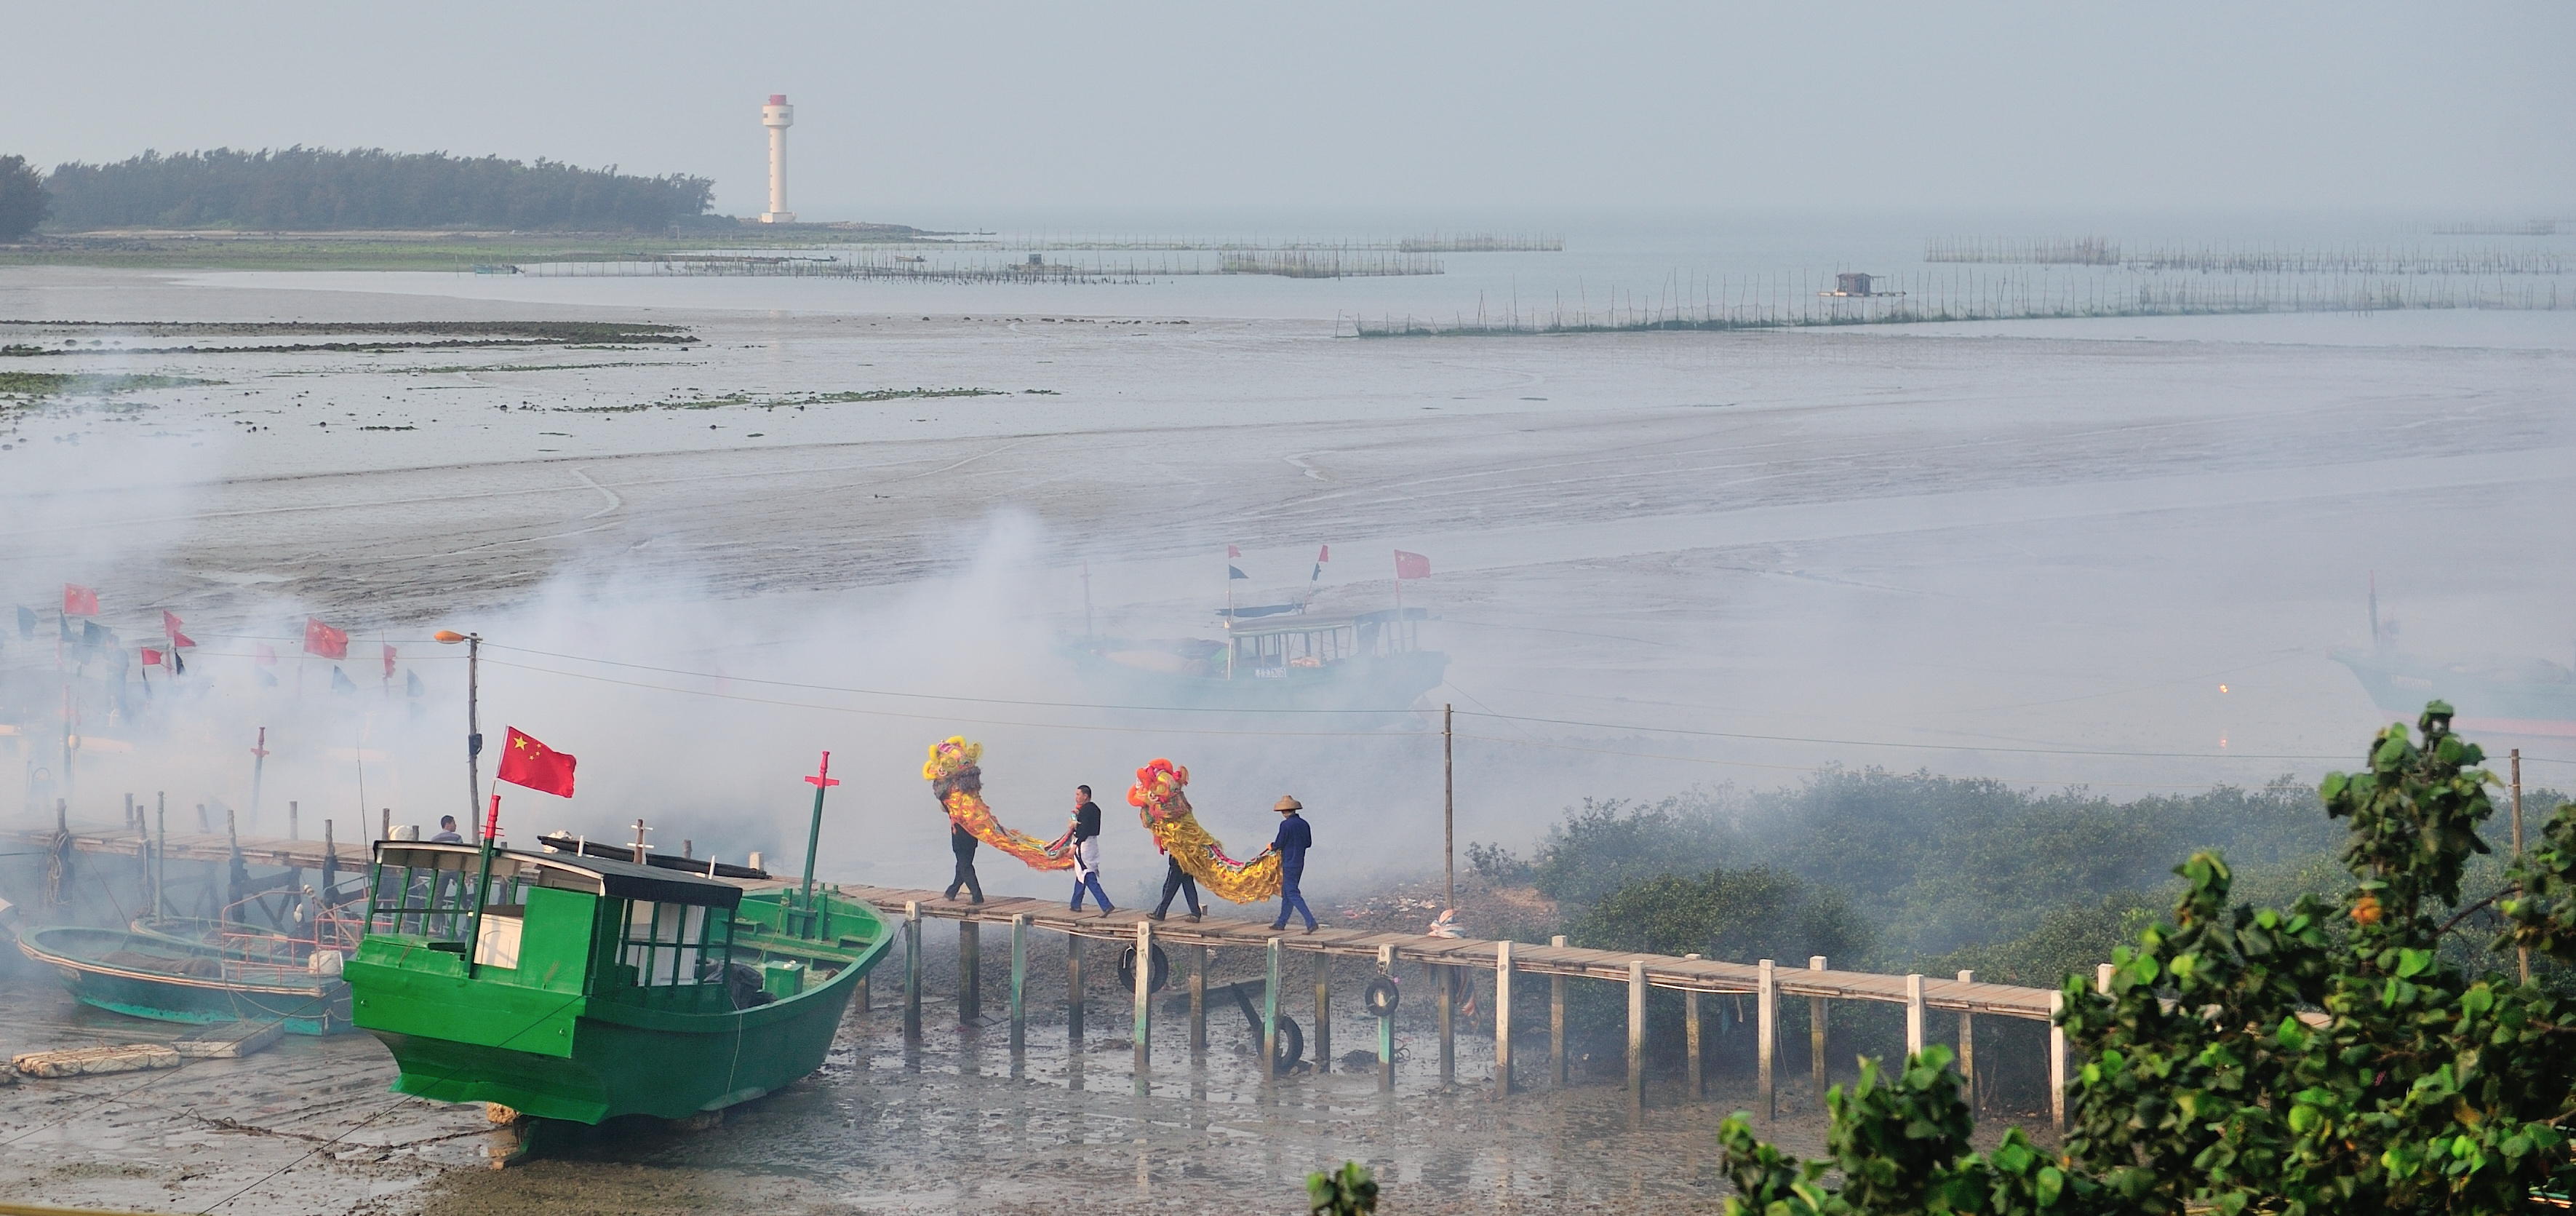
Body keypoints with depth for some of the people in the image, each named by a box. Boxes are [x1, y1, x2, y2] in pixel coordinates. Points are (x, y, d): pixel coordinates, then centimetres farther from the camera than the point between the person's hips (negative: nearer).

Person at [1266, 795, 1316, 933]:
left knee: (1292, 894, -8)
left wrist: (1272, 846, 7)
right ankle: (1281, 923, 23)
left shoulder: (1286, 824, -16)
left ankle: (1311, 921, -18)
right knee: (1286, 893, 17)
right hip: (1300, 863, 8)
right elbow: (1308, 843, 13)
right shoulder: (1303, 824, 6)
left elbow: (1279, 844, -14)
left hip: (1289, 864, -8)